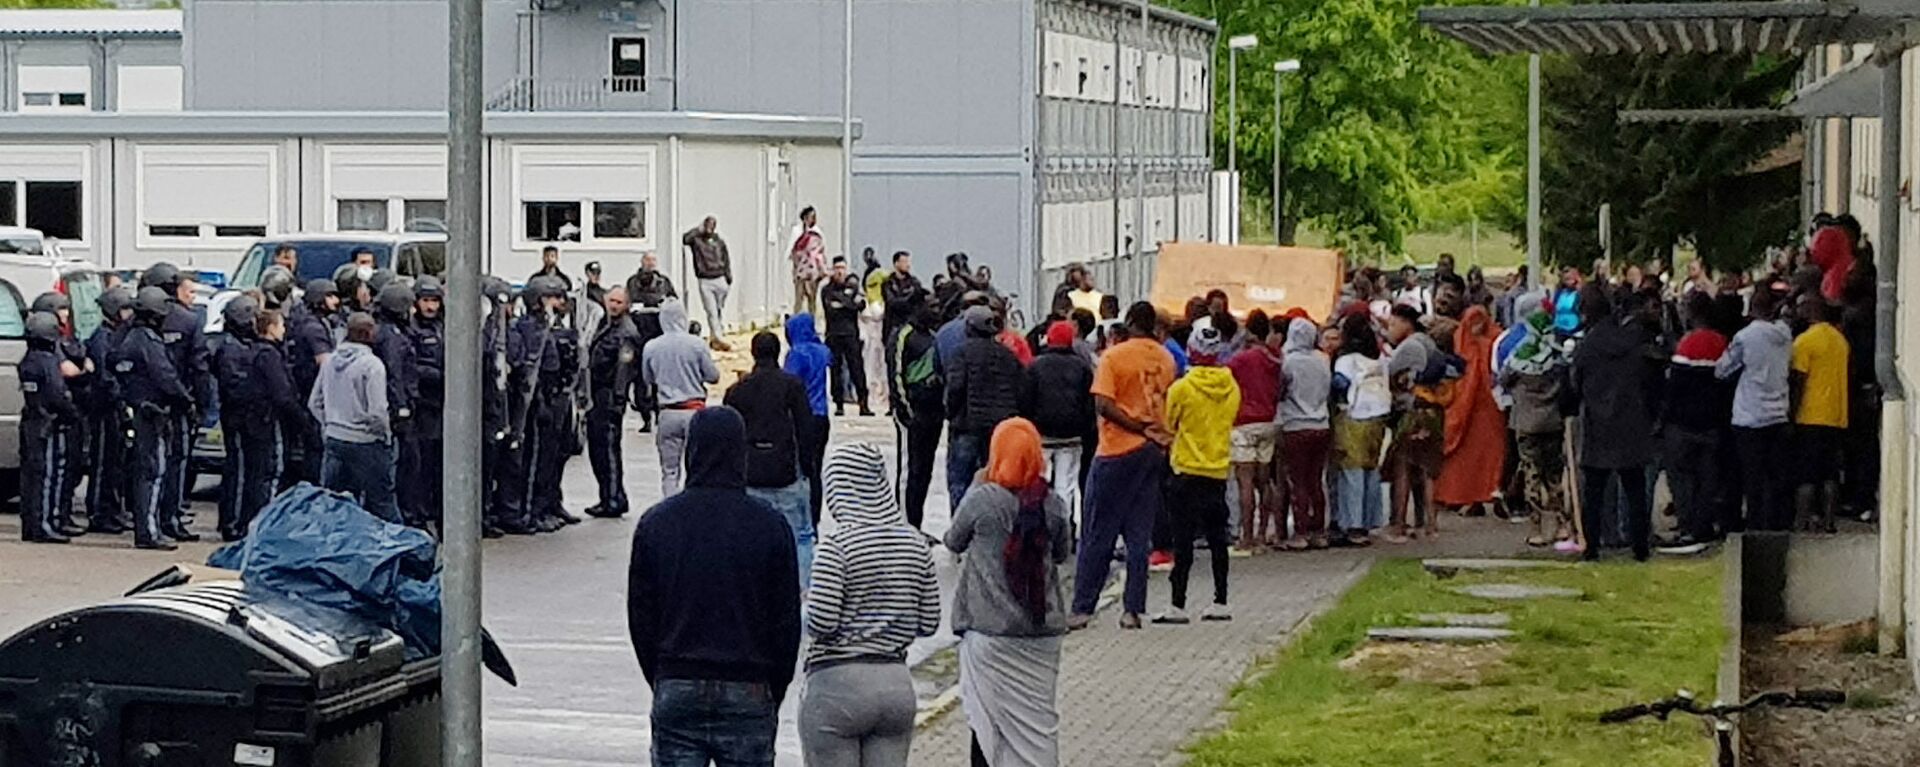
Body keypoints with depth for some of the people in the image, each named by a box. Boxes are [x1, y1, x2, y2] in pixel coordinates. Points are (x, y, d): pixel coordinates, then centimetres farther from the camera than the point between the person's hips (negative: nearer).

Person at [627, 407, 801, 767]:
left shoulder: (655, 523, 1)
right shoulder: (769, 526, -4)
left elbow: (640, 617, 6)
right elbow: (787, 621, 0)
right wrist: (773, 696, 11)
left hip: (676, 689, 1)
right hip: (747, 693, -1)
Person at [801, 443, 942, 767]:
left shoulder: (838, 545, -13)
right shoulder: (915, 543, 4)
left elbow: (821, 623, -17)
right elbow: (929, 622, 6)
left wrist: (810, 600, 4)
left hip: (837, 682, -5)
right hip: (897, 683, 5)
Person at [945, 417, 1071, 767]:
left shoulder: (981, 499, -12)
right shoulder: (1052, 505, -2)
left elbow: (954, 542, 4)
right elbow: (1063, 553, 12)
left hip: (990, 631, -3)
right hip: (1042, 630, 3)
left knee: (988, 724, 5)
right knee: (1038, 719, 8)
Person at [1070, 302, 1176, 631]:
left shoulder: (1115, 356, -8)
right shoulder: (1165, 358, 6)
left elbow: (1103, 405, -16)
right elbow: (1171, 404, 11)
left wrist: (1140, 428, -13)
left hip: (1118, 450, -4)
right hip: (1155, 452, 5)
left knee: (1097, 535, 2)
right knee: (1140, 536, 8)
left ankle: (1082, 608, 2)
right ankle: (1133, 610, 5)